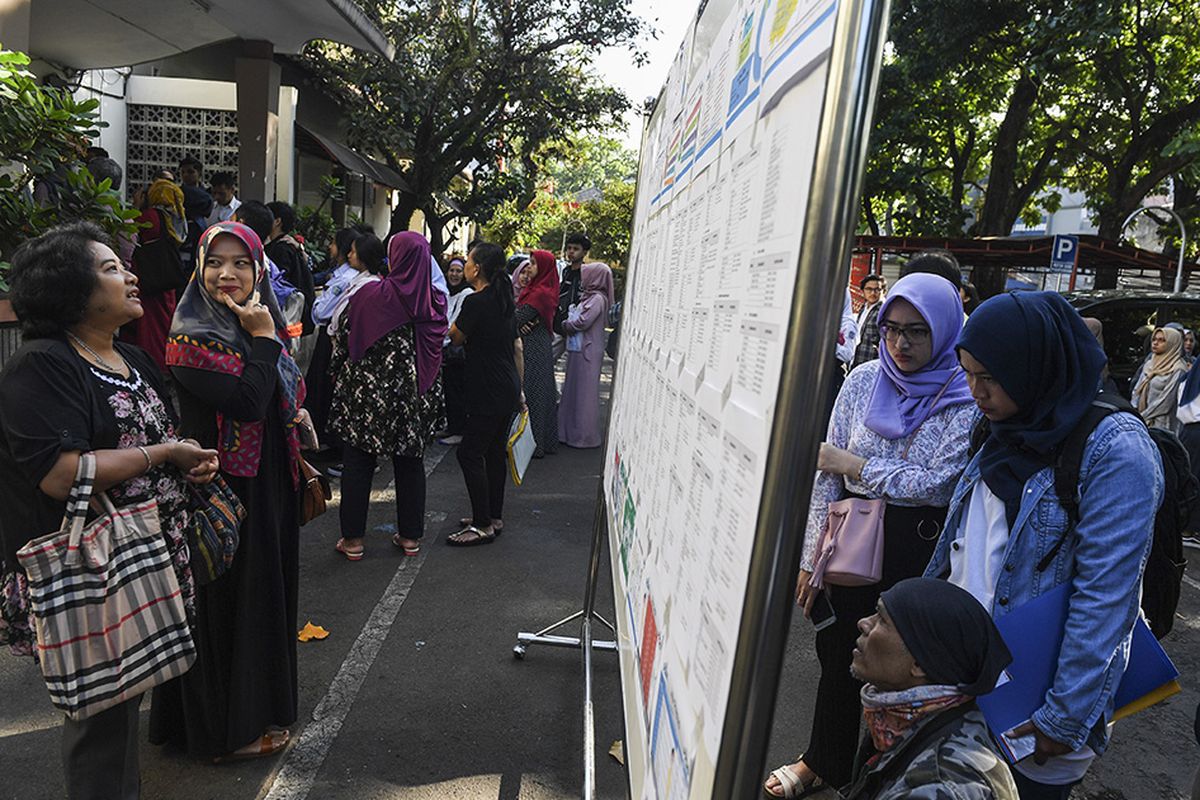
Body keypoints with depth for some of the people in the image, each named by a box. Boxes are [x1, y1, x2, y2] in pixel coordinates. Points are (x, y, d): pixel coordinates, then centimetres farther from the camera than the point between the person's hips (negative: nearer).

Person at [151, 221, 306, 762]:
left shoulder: (256, 326, 9)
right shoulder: (192, 339, -16)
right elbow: (247, 403, -27)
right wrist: (262, 338, -20)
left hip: (267, 485, 8)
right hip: (226, 489, -8)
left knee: (263, 590, 19)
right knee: (227, 599, 4)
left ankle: (260, 702, 39)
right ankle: (229, 729, 22)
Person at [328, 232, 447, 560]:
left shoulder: (369, 293, -12)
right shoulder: (435, 300, -2)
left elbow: (342, 337, -4)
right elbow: (437, 350, 6)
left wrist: (339, 378, 8)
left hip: (367, 393, -3)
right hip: (414, 398, 3)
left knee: (358, 463, 9)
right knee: (411, 462, 14)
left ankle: (353, 539, 16)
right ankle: (410, 536, 21)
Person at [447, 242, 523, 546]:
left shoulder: (476, 302, -15)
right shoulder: (505, 301, 12)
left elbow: (454, 338, -5)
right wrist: (519, 388, 22)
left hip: (489, 392, -9)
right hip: (508, 390, 9)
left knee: (470, 453, -2)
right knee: (495, 452, 15)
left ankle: (484, 526, 3)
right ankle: (494, 517, 25)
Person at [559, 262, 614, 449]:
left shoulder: (598, 298, -13)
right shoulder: (589, 296, 15)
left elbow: (583, 322, -19)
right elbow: (576, 318, 15)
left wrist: (565, 324, -4)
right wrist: (569, 322, -4)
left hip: (587, 352, -9)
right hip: (578, 349, 9)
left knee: (584, 392, -2)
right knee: (573, 390, 14)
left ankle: (584, 435, 6)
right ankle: (572, 430, 24)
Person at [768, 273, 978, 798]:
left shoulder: (967, 401, -10)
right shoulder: (863, 381, -1)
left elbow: (934, 482, -16)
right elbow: (825, 473, -1)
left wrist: (853, 464, -15)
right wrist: (811, 555, -2)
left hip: (917, 547, -3)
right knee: (836, 651, 16)